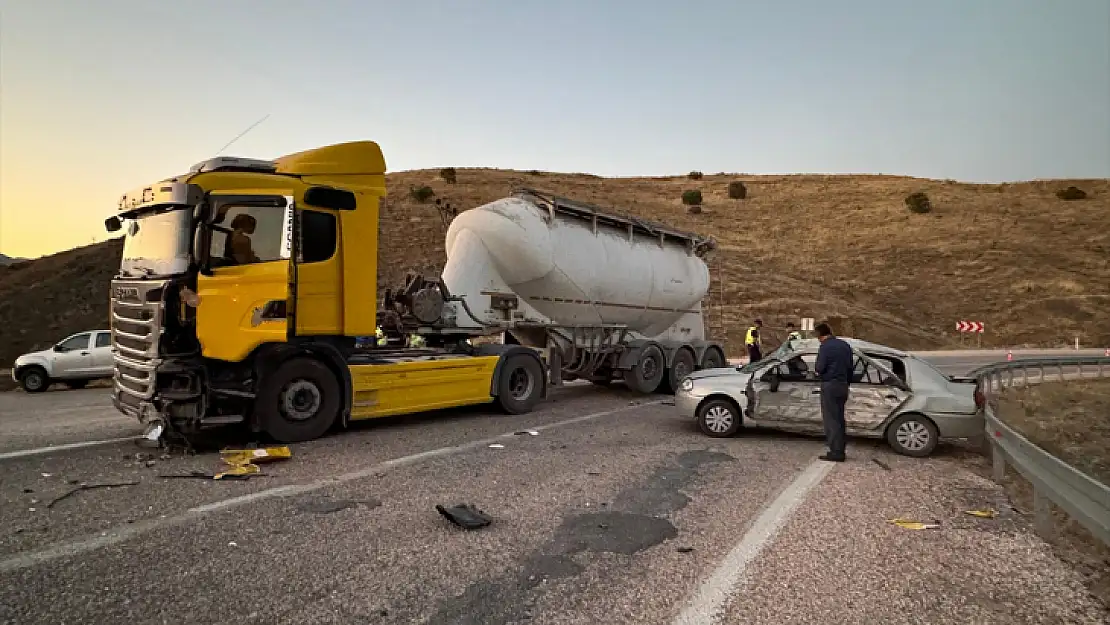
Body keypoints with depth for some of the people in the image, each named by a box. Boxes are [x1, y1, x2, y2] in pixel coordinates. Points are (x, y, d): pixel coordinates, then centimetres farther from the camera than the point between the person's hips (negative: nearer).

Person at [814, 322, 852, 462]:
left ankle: (835, 452, -5)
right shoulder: (845, 345, 11)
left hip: (830, 386, -8)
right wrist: (847, 383, 21)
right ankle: (840, 451, 19)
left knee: (831, 420, -4)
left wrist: (817, 369, 5)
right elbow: (850, 367, 14)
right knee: (839, 419, 15)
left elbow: (820, 368, -17)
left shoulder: (825, 347, -13)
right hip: (843, 385, 8)